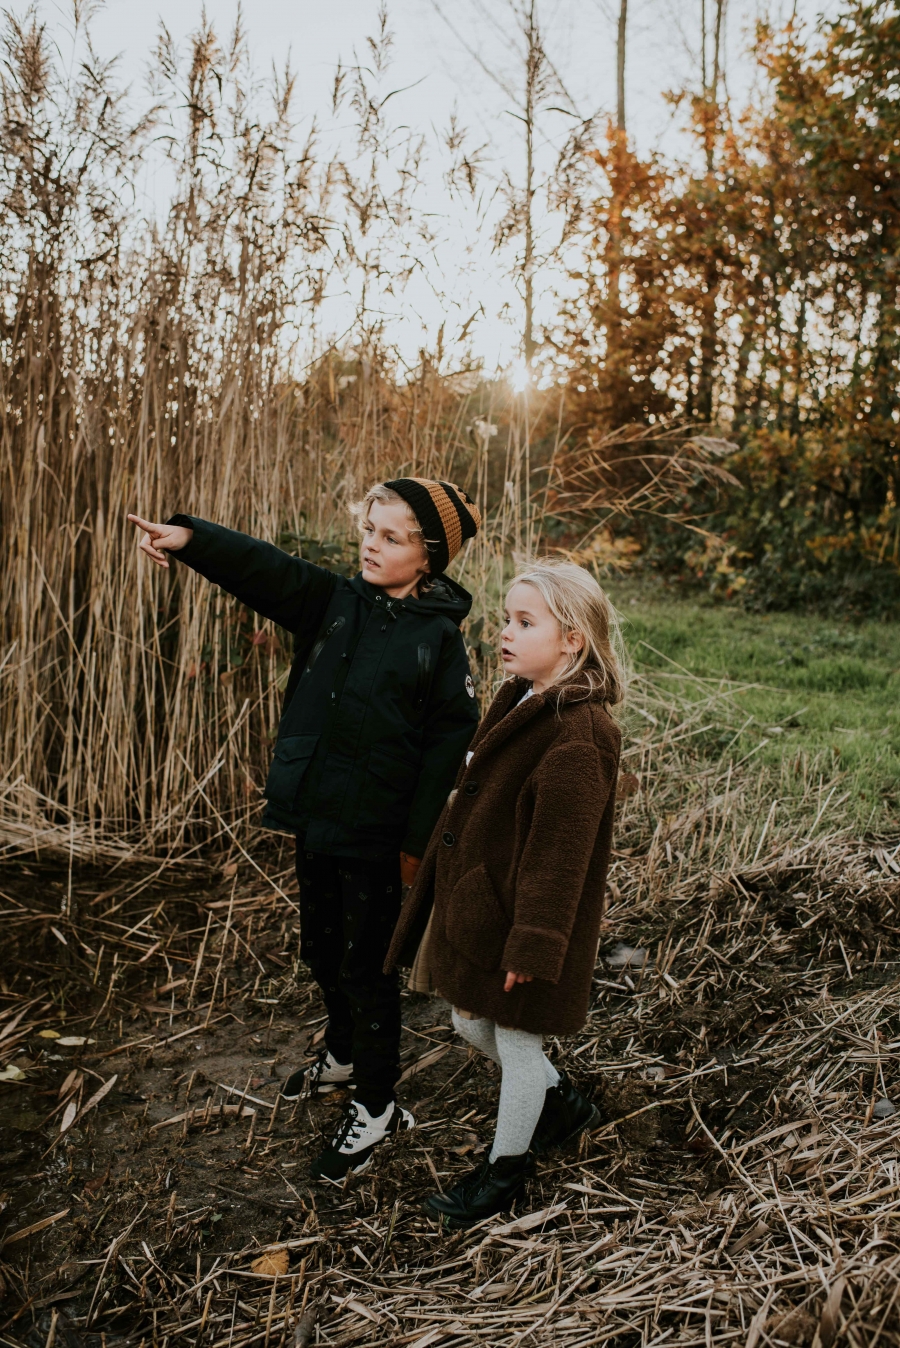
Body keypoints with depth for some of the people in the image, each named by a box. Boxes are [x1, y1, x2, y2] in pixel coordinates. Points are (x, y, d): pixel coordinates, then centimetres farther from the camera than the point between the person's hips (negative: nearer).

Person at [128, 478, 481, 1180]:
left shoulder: (439, 637, -12)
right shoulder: (335, 602, 1)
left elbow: (451, 738, -13)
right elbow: (264, 568, -14)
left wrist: (418, 840, -15)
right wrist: (189, 537, -33)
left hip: (376, 833, -6)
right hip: (315, 818, 6)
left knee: (366, 966, 7)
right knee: (322, 949, 23)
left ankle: (375, 1108, 27)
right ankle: (344, 1054, 49)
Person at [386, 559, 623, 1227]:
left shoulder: (579, 734, -24)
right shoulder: (520, 701, 6)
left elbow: (559, 851, -25)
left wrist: (532, 943, -23)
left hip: (522, 920, -9)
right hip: (477, 905, 9)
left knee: (516, 1042, 10)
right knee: (472, 1023, 22)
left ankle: (505, 1171, 33)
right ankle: (564, 1102, 45)